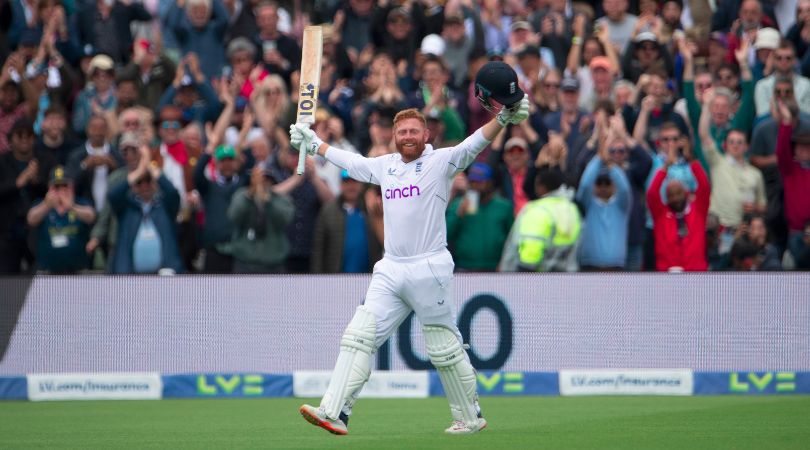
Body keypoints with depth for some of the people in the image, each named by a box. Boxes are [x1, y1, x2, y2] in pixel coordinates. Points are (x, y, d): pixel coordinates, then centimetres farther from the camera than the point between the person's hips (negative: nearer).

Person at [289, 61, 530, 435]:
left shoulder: (440, 162, -2)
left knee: (444, 348, 1)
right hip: (390, 272, 6)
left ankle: (470, 416, 15)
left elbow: (475, 144, -17)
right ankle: (334, 412, -10)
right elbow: (350, 161, 33)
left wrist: (504, 117, -33)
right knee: (358, 337, -5)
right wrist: (314, 145, 44)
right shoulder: (385, 166, 16)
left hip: (429, 270, -6)